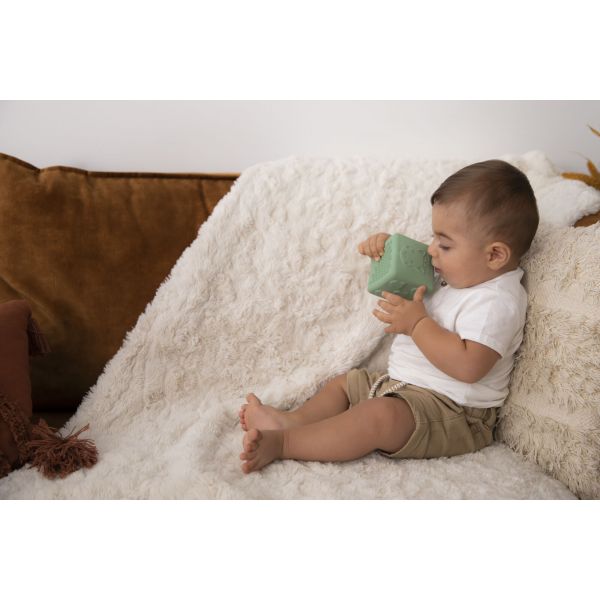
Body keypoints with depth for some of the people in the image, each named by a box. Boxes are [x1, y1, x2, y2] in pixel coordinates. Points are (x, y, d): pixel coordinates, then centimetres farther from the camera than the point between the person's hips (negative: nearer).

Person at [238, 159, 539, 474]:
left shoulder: (496, 302, -22)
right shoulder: (460, 271, 8)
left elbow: (469, 366, -33)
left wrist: (416, 323, -26)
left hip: (450, 409, -11)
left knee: (380, 415, -35)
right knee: (344, 382, 16)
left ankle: (280, 443, -33)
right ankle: (292, 420, -4)